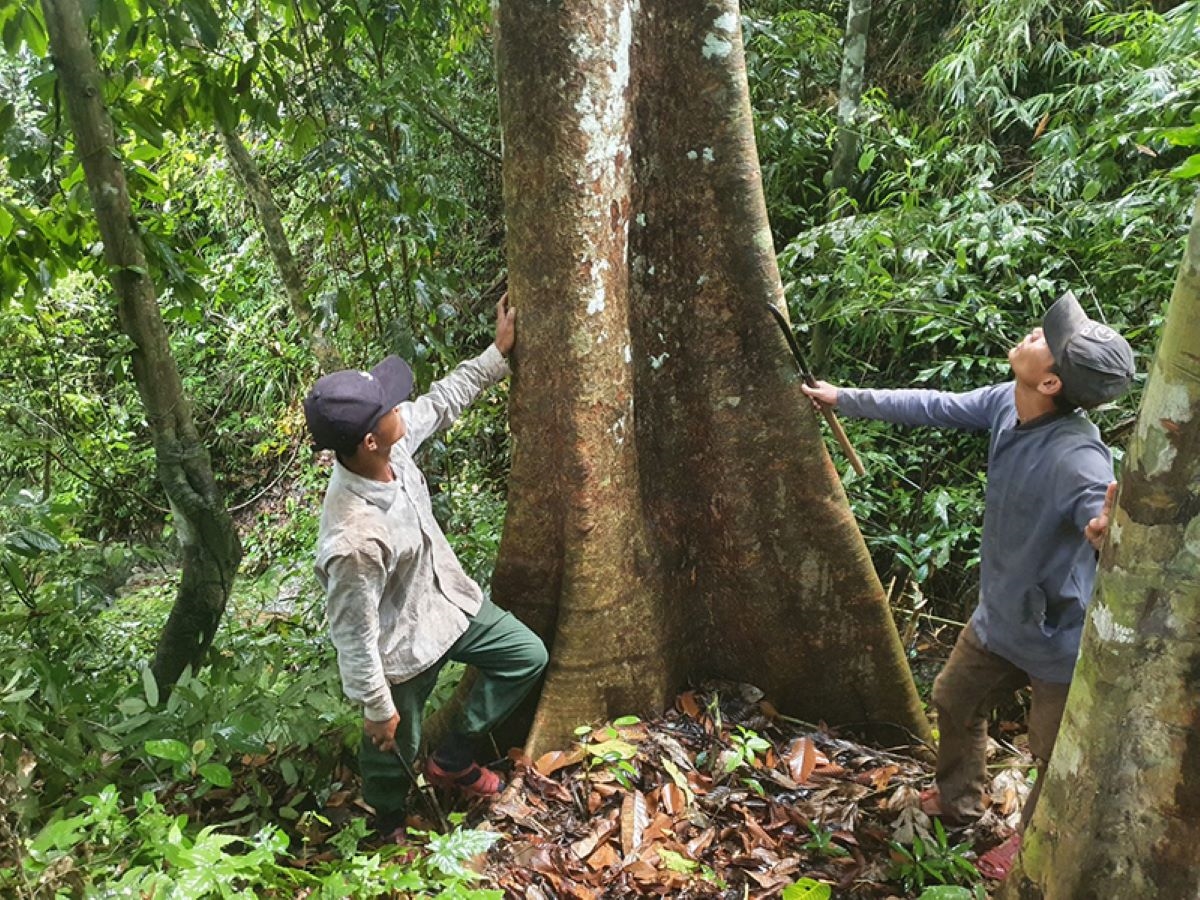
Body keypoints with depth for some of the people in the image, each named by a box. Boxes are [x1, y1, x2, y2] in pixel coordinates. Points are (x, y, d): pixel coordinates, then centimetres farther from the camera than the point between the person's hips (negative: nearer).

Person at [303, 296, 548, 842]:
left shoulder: (394, 441, -21)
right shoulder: (354, 540, -42)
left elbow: (442, 402, 2)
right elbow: (354, 636, -28)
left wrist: (498, 352, 5)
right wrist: (376, 708, -14)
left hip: (449, 602, 7)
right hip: (403, 649, -7)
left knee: (527, 656, 20)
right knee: (393, 746, 21)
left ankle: (453, 760, 35)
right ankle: (388, 825, 56)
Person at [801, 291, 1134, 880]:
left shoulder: (1078, 461, -37)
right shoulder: (1007, 402, -14)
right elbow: (935, 407, 1)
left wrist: (1108, 534, -75)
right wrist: (844, 399, 10)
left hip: (1058, 638, -8)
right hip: (998, 616, 8)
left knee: (1057, 757, 15)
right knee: (955, 701, 26)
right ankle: (958, 800, 53)